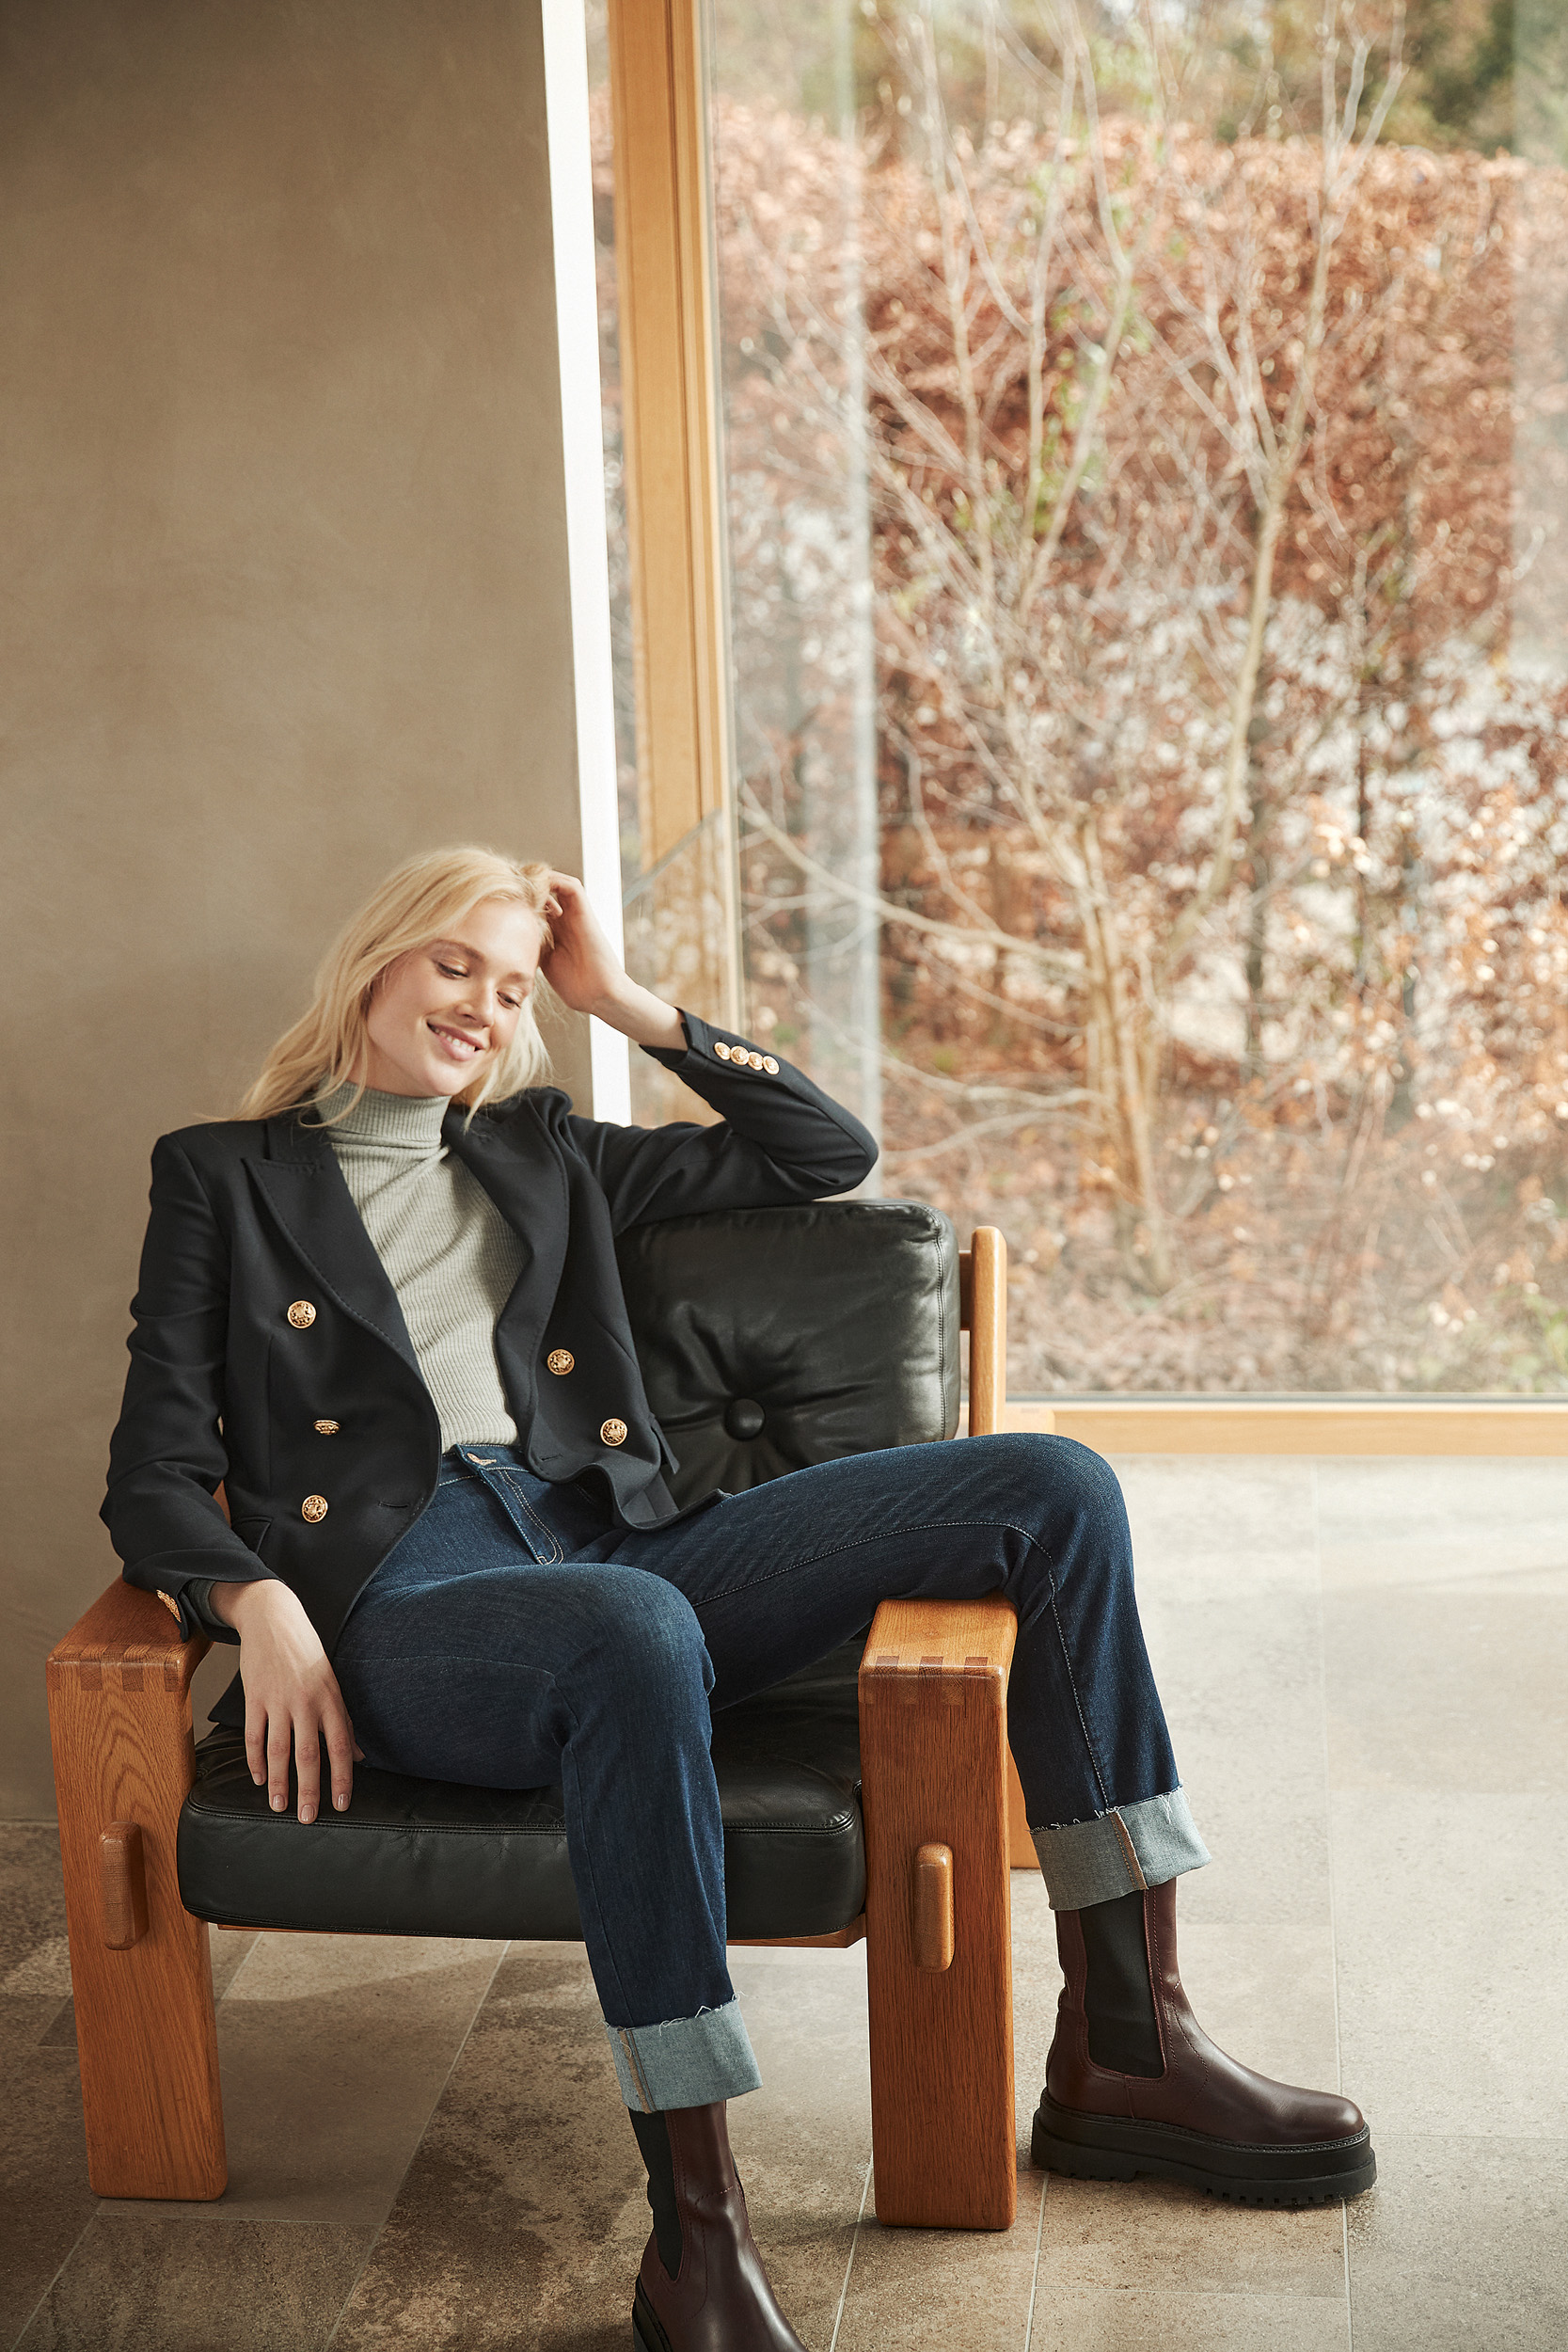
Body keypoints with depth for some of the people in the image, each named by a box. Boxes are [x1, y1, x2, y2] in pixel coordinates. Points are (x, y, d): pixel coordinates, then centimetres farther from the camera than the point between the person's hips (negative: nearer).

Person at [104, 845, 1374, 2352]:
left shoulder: (543, 1151, 26)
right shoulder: (223, 1175, 16)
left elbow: (826, 1153, 25)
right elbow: (155, 1473, 7)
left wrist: (629, 1005, 19)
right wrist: (257, 1606, -14)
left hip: (613, 1550, 5)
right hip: (402, 1596, -5)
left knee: (1055, 1491, -13)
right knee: (635, 1635, -43)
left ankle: (1122, 2054, -13)